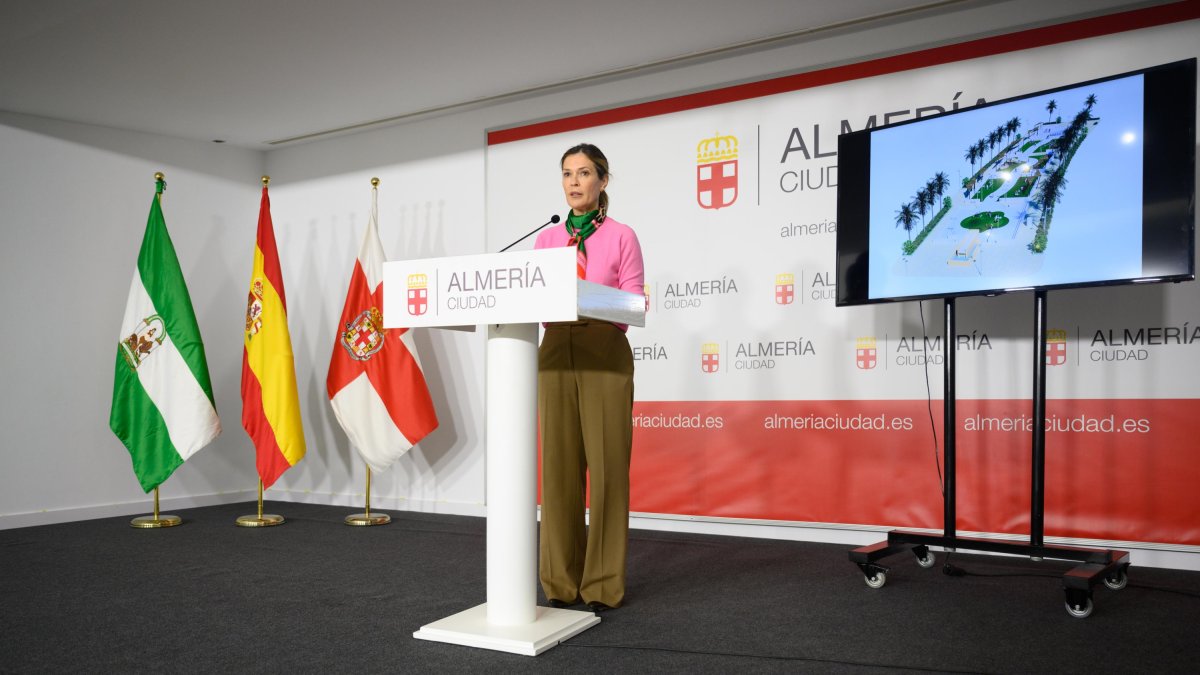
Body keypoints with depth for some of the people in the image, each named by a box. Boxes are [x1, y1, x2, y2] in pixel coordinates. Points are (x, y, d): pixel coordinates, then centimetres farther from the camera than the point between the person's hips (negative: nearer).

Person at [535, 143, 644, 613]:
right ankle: (561, 579, 15)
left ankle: (604, 583, 8)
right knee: (559, 466, 4)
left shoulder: (622, 237, 2)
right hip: (555, 353, 3)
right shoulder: (546, 239, 14)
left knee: (606, 466, -3)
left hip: (605, 356, -3)